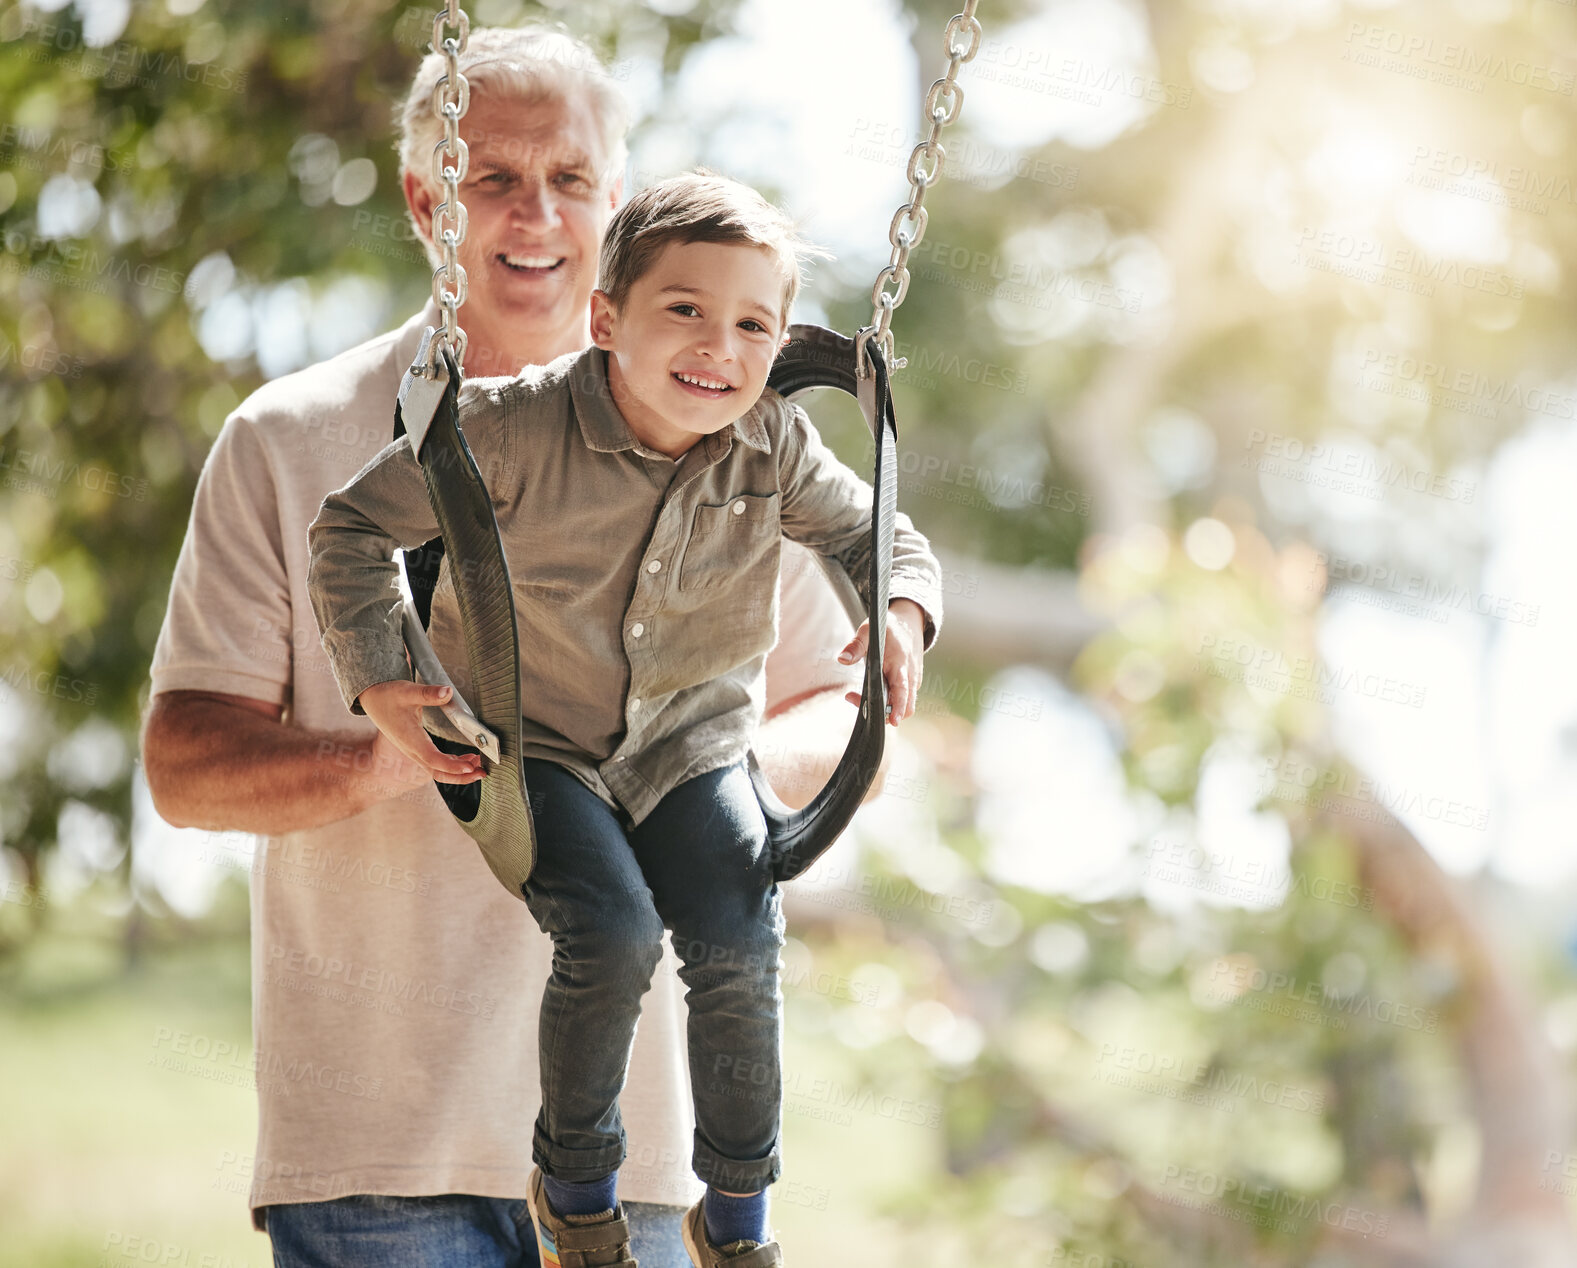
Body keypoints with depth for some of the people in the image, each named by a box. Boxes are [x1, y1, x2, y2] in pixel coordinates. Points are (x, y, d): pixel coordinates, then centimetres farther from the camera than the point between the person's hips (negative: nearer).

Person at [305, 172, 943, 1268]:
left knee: (741, 952, -17)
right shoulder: (517, 429, -19)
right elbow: (354, 525, -10)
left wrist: (904, 614, -15)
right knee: (614, 934, -26)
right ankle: (575, 1179, 1)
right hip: (544, 750, -3)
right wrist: (381, 685, -16)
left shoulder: (776, 448, -9)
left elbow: (877, 536, 8)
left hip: (694, 753, 3)